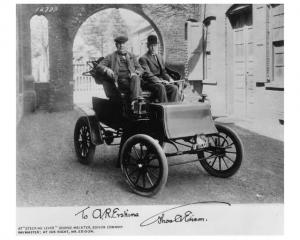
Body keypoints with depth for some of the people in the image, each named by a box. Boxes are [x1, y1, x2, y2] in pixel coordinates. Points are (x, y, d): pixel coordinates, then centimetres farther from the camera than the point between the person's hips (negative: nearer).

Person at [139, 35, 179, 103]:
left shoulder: (159, 57, 25)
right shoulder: (143, 58, 1)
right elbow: (147, 74, -11)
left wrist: (169, 79, 0)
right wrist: (159, 80, -22)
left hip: (161, 82, 6)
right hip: (150, 83, -6)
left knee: (174, 88, -21)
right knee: (161, 87, -36)